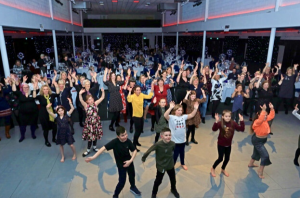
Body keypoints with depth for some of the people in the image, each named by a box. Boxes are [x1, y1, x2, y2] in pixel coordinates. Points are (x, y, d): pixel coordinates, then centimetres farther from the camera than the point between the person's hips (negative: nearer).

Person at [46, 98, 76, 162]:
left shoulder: (67, 114, -9)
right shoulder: (56, 116, -6)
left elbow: (72, 109, -18)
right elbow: (50, 113, -20)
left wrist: (70, 103, -32)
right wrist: (48, 108, -39)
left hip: (67, 132, -2)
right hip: (60, 133, 2)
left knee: (71, 145, 3)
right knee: (61, 145, 16)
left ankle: (74, 154, 31)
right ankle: (62, 157, 37)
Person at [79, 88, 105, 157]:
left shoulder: (95, 104, -2)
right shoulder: (86, 106, -12)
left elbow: (102, 98, -2)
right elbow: (81, 100, -30)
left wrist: (103, 91, -16)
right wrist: (80, 94, -46)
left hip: (96, 122, 4)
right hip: (89, 123, -3)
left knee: (96, 135, 16)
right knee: (90, 136, 4)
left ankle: (94, 147, 37)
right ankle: (88, 150, 21)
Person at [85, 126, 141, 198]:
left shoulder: (128, 141, -22)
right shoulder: (115, 142, -31)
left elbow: (134, 151, -12)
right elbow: (104, 148, -37)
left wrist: (130, 161, -24)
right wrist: (93, 157, -45)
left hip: (128, 161, 4)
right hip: (120, 164, -4)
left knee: (132, 175, 25)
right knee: (122, 181, -1)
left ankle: (133, 187, 57)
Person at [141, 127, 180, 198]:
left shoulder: (173, 144, -22)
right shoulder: (158, 144, -32)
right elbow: (149, 151, -23)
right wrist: (143, 158, -11)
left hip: (170, 165, 3)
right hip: (161, 166, -3)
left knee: (173, 179, 24)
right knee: (158, 181, 16)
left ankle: (173, 189, 55)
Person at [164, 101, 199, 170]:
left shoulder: (183, 117, 1)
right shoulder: (171, 117, -15)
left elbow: (191, 115, -1)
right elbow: (165, 115, -34)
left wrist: (195, 108, -17)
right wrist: (170, 108, -47)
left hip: (183, 139, 5)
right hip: (175, 140, -5)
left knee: (182, 152, 24)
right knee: (175, 154, 3)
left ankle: (182, 164, 48)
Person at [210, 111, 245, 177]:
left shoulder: (233, 123, -9)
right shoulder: (220, 123, -21)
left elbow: (242, 129, -11)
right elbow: (214, 129, -36)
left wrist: (241, 121, -23)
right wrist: (216, 121, -50)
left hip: (228, 145, 4)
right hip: (221, 144, -4)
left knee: (227, 158, 16)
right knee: (220, 158, 4)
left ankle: (223, 169, 42)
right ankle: (213, 169, 29)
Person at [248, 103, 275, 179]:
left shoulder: (265, 120, -2)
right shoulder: (257, 122, -29)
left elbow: (271, 116, 3)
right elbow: (261, 119, -50)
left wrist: (272, 109, -10)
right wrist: (263, 110, -55)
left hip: (263, 139, 10)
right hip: (257, 140, -10)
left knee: (257, 152, 26)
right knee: (265, 155, -10)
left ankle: (250, 164, 48)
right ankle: (260, 171, 5)